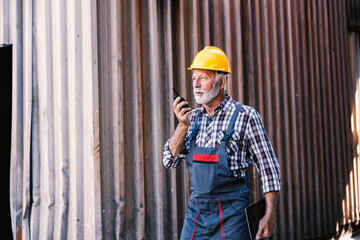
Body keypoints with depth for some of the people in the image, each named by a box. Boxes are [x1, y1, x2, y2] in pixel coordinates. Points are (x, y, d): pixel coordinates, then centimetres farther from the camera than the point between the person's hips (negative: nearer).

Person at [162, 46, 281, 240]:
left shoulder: (245, 116, -5)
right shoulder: (193, 118, 10)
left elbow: (268, 168, -3)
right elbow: (170, 161, 6)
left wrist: (269, 216, -8)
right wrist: (183, 126, -9)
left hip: (231, 213, -4)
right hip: (196, 211, 5)